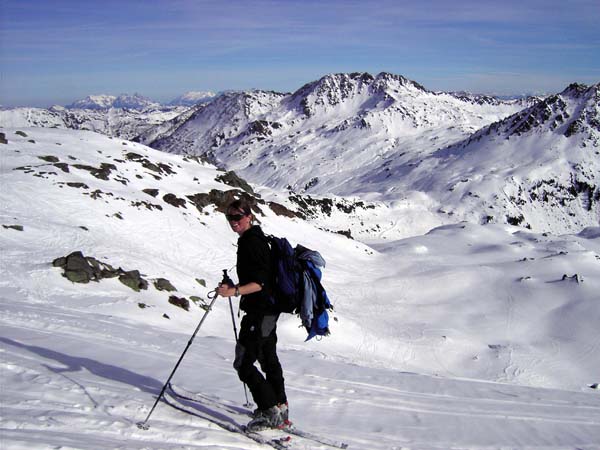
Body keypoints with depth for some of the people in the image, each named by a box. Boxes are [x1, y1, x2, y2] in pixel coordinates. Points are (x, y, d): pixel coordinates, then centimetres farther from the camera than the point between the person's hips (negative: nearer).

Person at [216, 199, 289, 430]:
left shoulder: (252, 242, -18)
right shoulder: (252, 239, 14)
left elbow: (261, 282, -24)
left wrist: (235, 291, -33)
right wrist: (234, 288, 27)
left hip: (260, 310, -11)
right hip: (268, 309, 11)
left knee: (244, 362, -8)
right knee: (268, 359, 20)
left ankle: (271, 413, -5)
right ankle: (280, 408, 32)